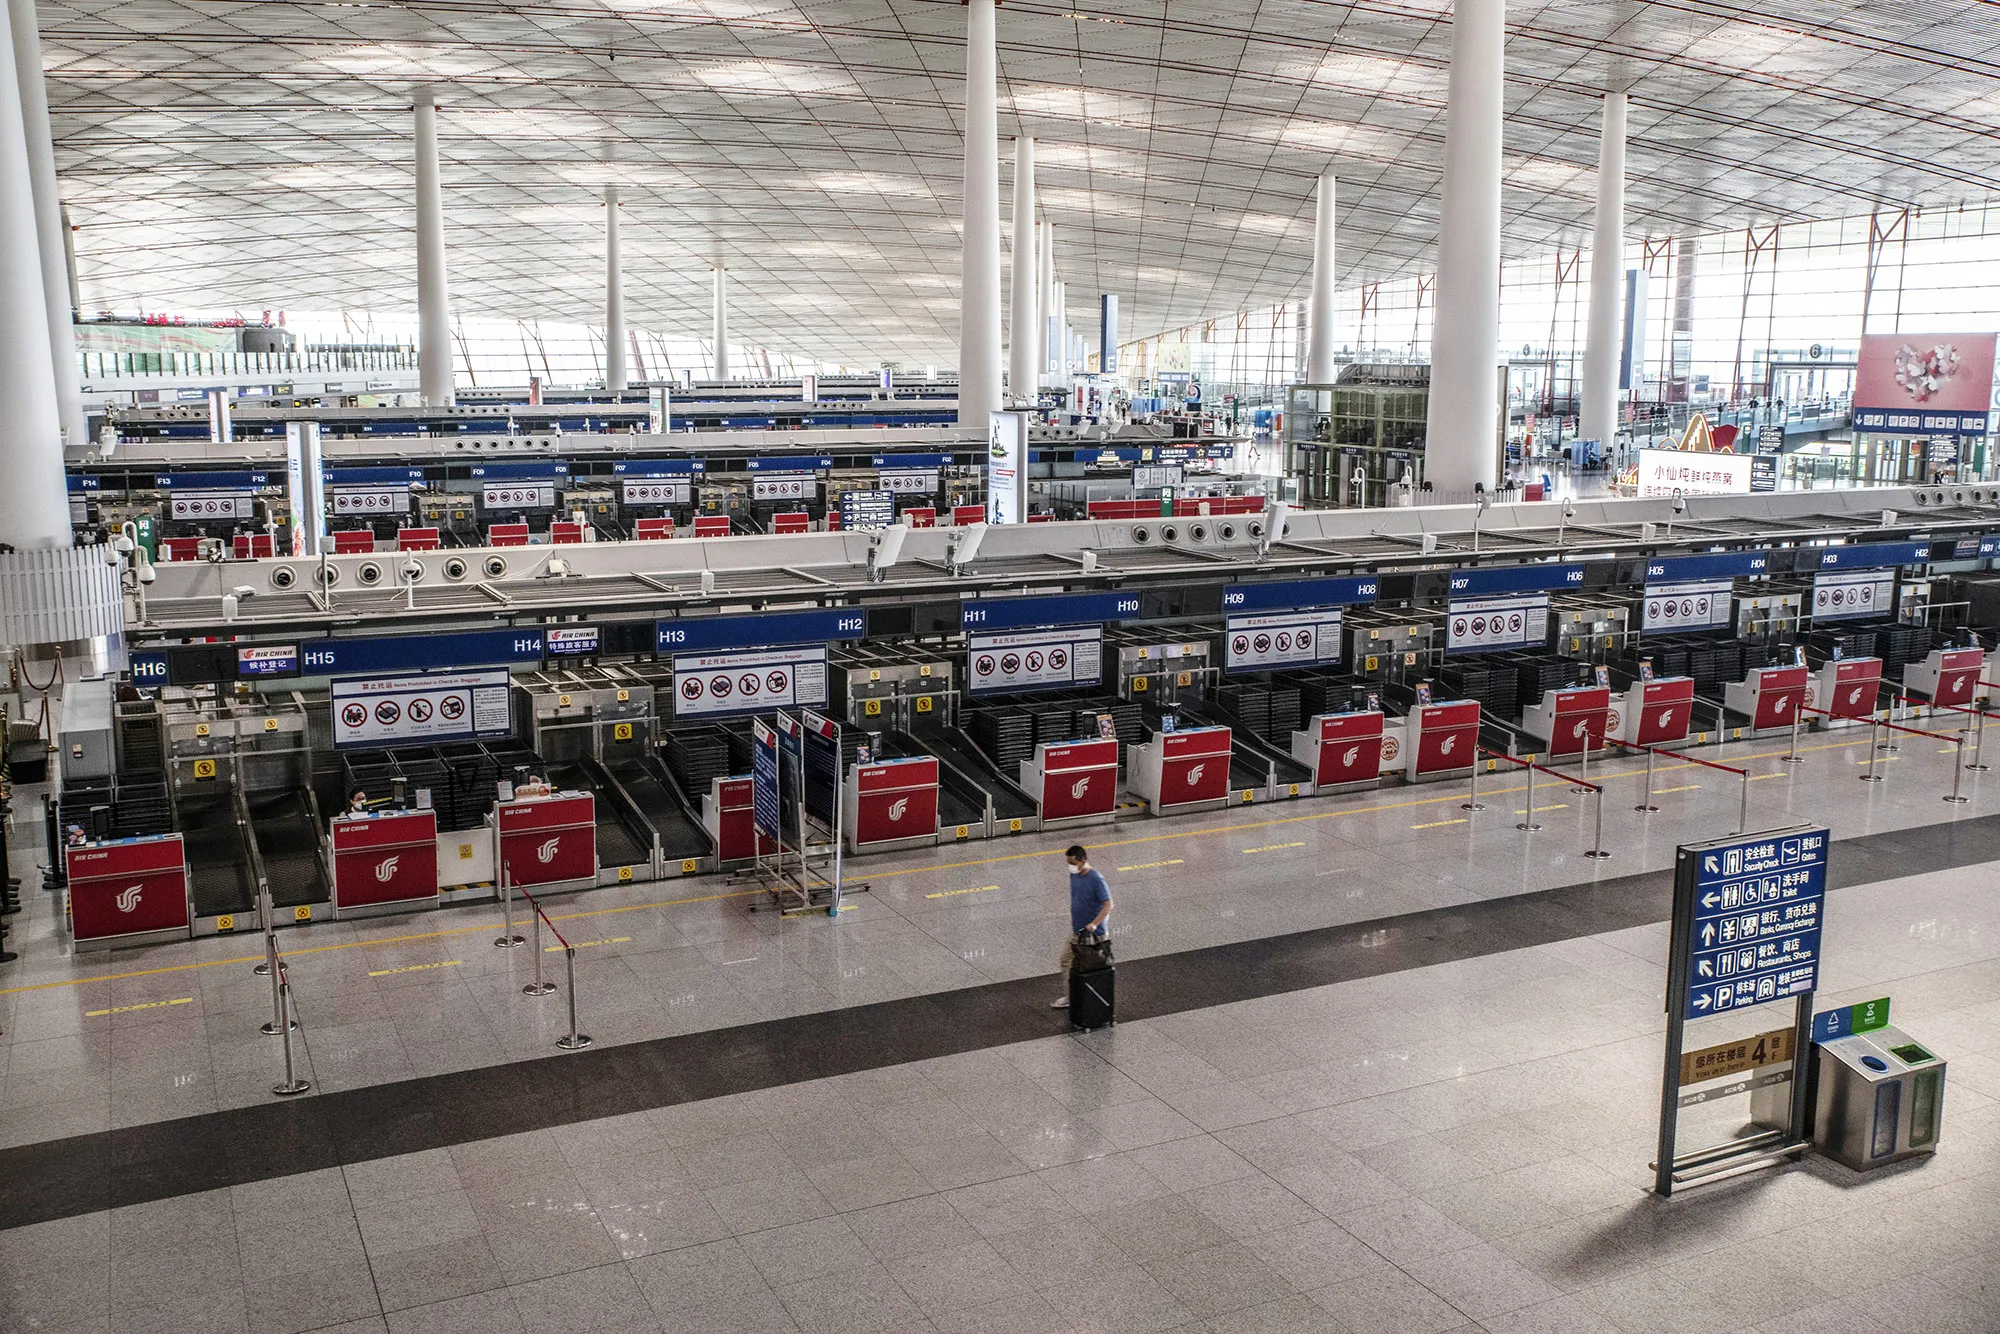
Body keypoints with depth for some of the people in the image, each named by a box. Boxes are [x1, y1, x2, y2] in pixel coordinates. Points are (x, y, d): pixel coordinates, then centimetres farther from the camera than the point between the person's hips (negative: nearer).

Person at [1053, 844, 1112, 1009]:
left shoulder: (1096, 880, -24)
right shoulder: (1074, 875, 1)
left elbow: (1108, 905, -25)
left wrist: (1094, 924, -33)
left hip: (1093, 934, -8)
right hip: (1076, 931, 8)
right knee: (1067, 960, 12)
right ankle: (1068, 997, 23)